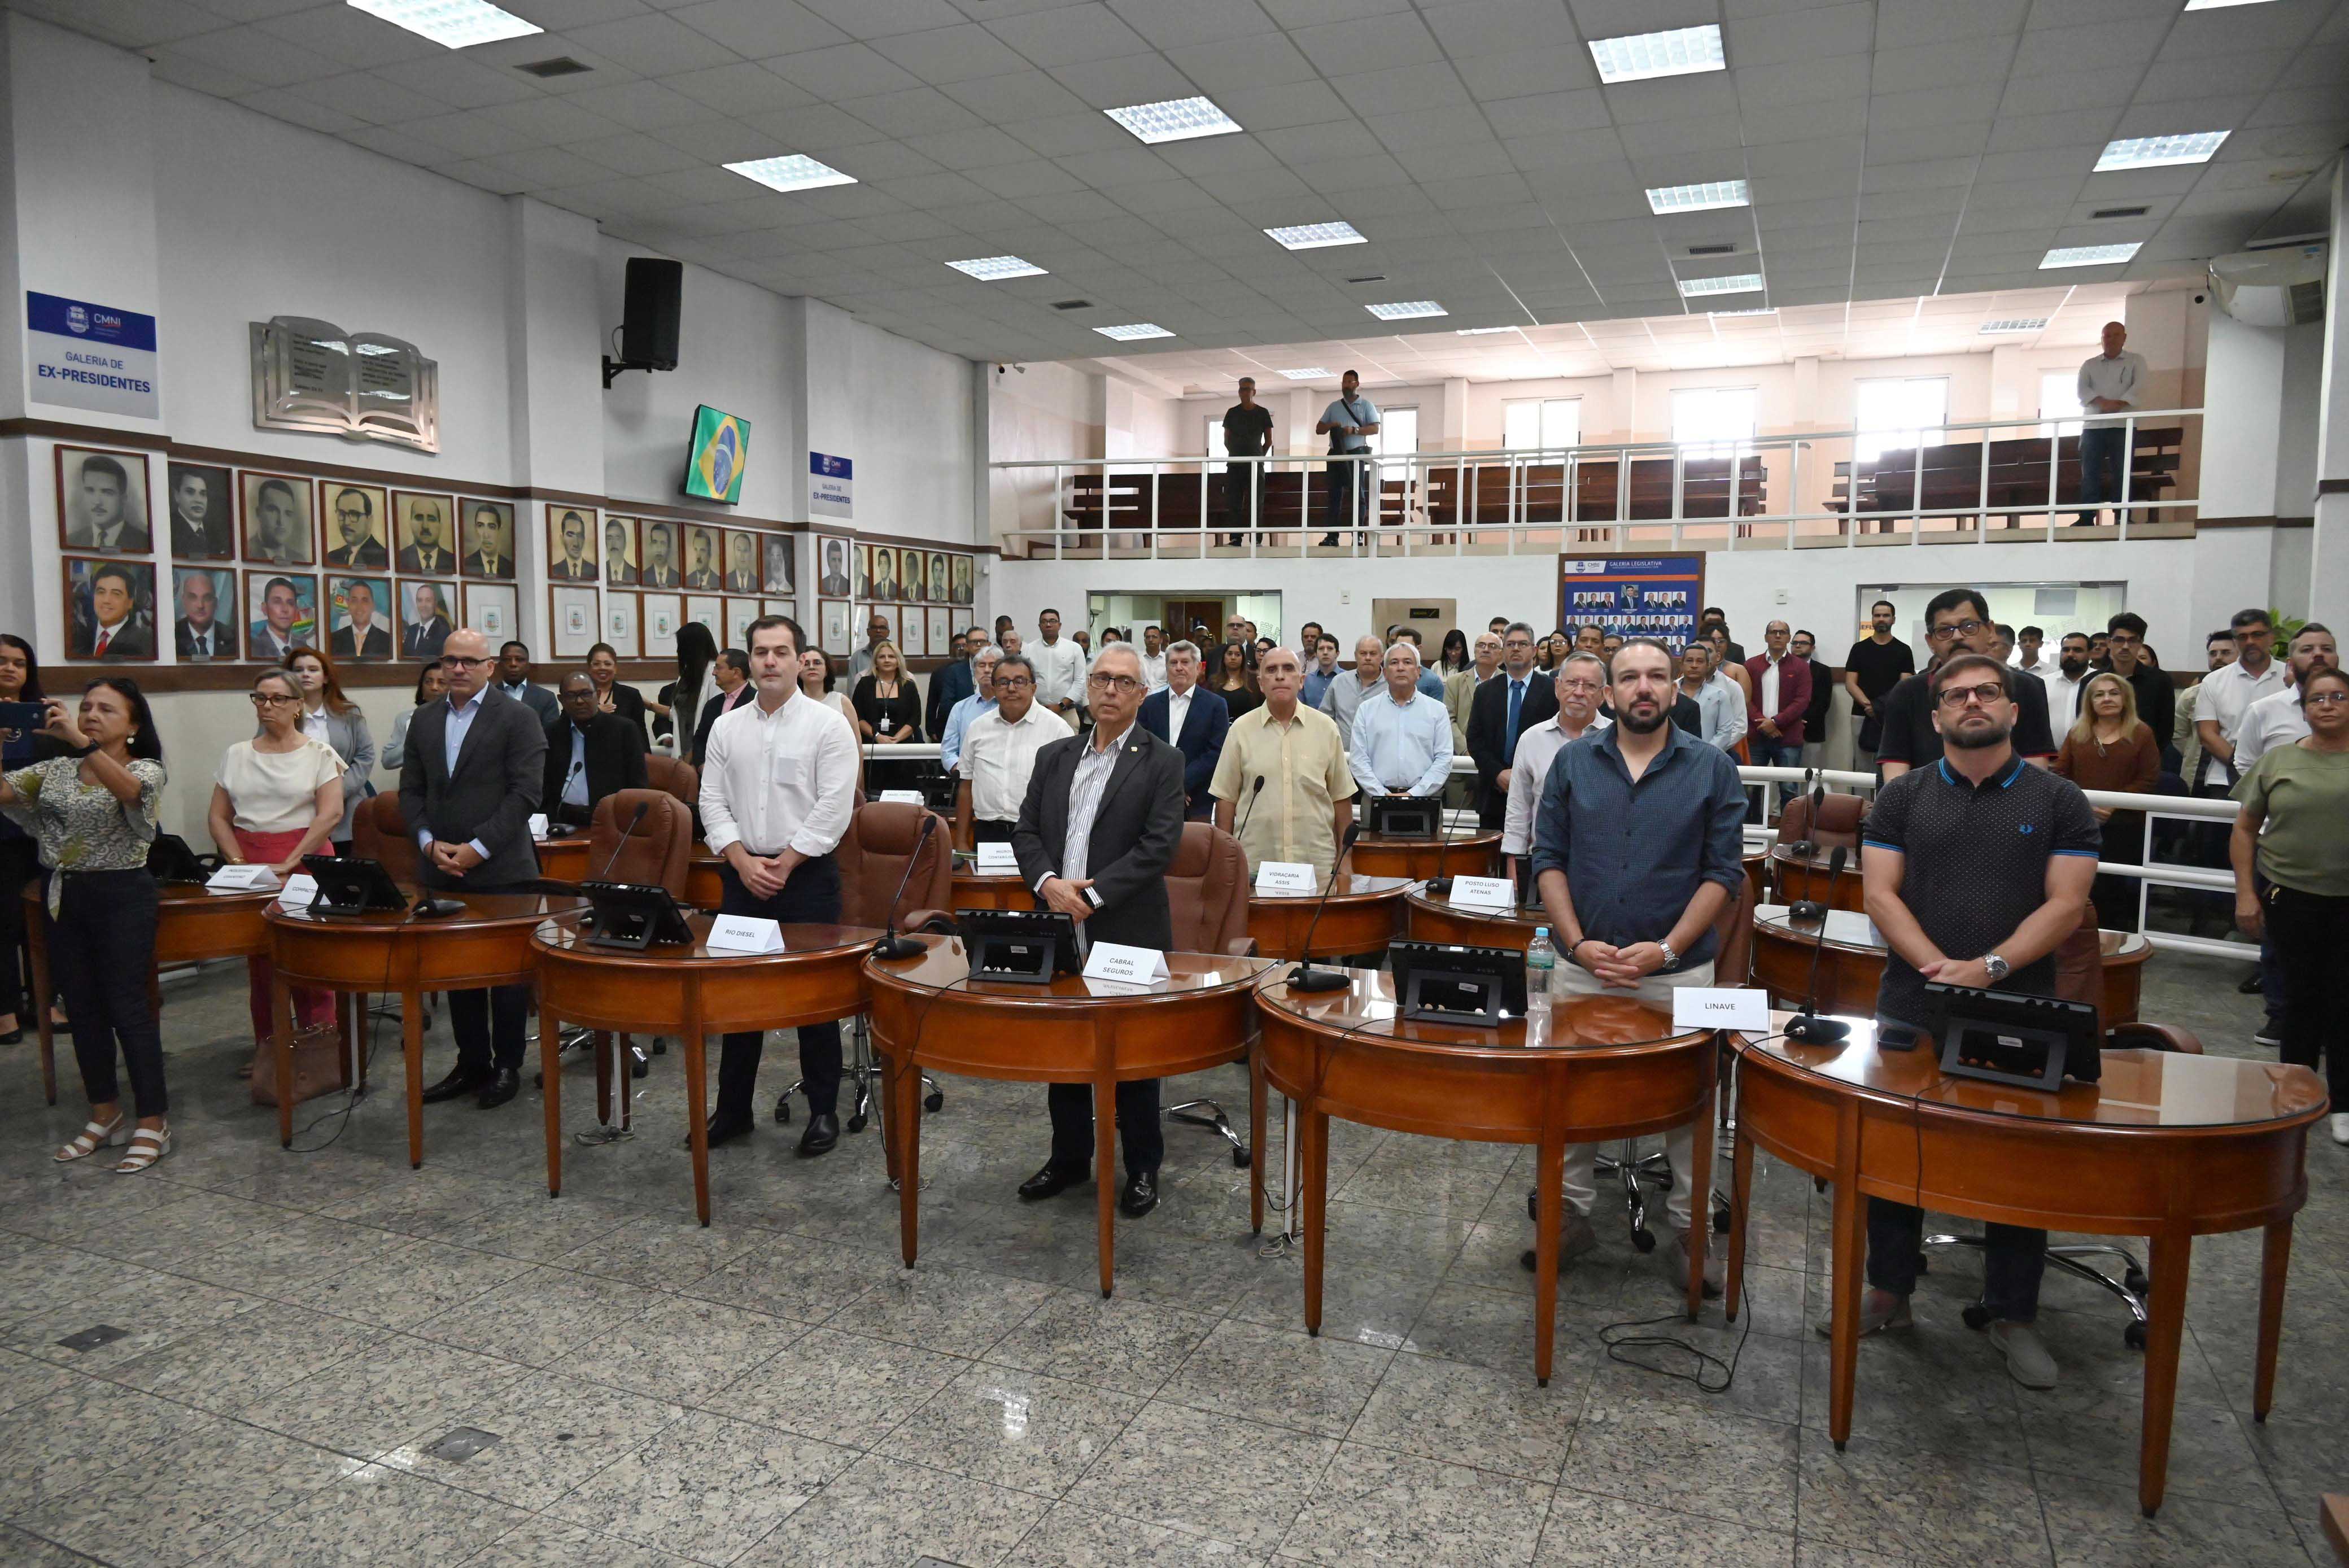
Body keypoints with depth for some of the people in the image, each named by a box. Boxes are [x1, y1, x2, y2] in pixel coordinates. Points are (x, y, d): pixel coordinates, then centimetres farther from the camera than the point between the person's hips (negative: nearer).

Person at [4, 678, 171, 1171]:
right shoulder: (56, 770, 10)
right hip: (63, 896, 6)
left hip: (121, 896, -6)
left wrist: (79, 740, -40)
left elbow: (129, 789, -29)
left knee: (127, 1009, -4)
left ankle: (153, 1122, 5)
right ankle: (104, 1114, 25)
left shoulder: (145, 769, -5)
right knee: (81, 1008, 12)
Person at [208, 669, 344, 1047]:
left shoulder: (318, 754, 1)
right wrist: (238, 863, -3)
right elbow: (218, 817, 12)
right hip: (249, 868, 4)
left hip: (305, 862, -3)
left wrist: (289, 863, -13)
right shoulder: (236, 756, 12)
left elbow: (331, 814, -8)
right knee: (259, 961, 5)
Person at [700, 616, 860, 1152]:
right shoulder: (727, 728, 9)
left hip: (807, 874, -4)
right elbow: (713, 802, 6)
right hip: (741, 874, 4)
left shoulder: (828, 725, -5)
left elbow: (833, 808, -11)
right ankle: (733, 1108, 22)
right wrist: (743, 862, -7)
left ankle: (823, 1109, 14)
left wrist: (782, 864, -11)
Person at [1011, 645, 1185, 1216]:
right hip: (1059, 930, 4)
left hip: (1127, 933, -4)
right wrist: (1049, 882, -12)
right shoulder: (1054, 757, 12)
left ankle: (1143, 1167, 22)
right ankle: (1069, 1157, 30)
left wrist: (1092, 895, -17)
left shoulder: (1162, 762, -3)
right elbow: (1026, 830, 8)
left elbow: (1159, 845, -12)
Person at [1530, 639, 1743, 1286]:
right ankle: (1573, 1213, 26)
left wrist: (1665, 949, -14)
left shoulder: (1712, 768, 0)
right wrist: (1578, 944, -10)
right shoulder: (1573, 762, 4)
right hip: (1582, 967, 2)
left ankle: (1687, 1230, 22)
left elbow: (1723, 871, -3)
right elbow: (1548, 860, 2)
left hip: (1678, 972, -1)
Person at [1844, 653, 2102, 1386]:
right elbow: (1880, 893, -3)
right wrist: (1940, 968, -17)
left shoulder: (2058, 801, 3)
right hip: (1913, 1010, 1)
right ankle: (1887, 1292, 25)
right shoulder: (1903, 796, 4)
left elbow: (2066, 903, -5)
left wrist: (1990, 967, -18)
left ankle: (2012, 1314, 23)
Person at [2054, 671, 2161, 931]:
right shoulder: (2077, 733, 9)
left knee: (2120, 888, 2)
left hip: (2126, 825, -2)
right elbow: (2061, 773, 4)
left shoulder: (2141, 733, 1)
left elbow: (2149, 779, -4)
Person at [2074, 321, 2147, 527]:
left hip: (2122, 425, -2)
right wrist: (2102, 402, -18)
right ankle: (2086, 518, -6)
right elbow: (2082, 389, 0)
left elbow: (2139, 386, -4)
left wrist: (2119, 404, -21)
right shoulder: (2089, 364, 16)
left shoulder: (2136, 361, 12)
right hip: (2092, 425, 2)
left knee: (2122, 473, -6)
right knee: (2090, 473, -4)